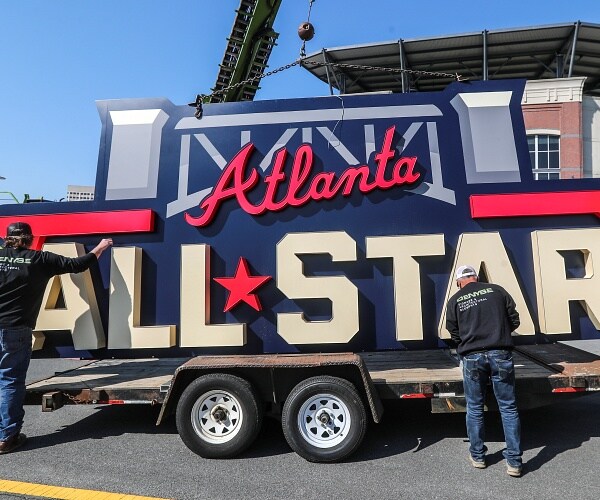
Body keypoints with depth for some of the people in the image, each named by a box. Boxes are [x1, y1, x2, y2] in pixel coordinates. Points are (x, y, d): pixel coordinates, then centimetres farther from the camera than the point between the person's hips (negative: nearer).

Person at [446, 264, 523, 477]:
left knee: (474, 409, 14)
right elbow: (514, 320, 9)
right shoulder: (497, 290, 6)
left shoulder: (455, 300, 5)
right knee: (508, 408, 10)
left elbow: (454, 334, 9)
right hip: (500, 354, 0)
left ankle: (477, 456, 27)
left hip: (472, 357, 0)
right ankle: (514, 461, 16)